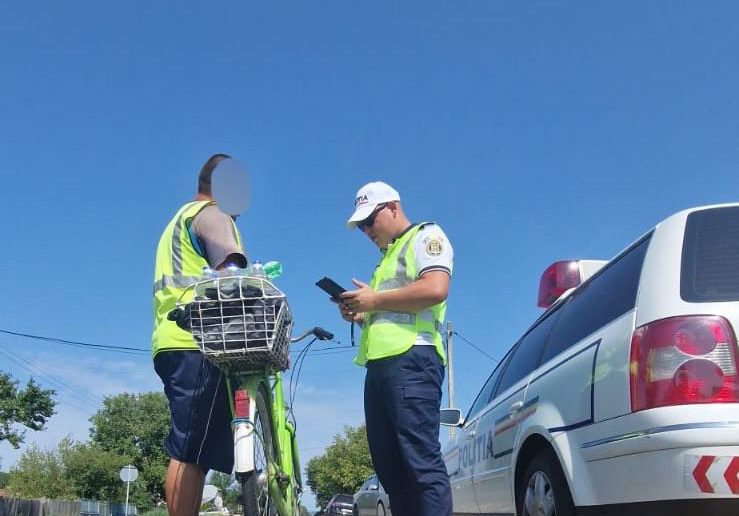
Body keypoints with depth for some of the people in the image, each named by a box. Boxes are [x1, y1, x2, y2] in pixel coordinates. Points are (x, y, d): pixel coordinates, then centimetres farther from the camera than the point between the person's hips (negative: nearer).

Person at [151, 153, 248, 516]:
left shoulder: (179, 220, 32)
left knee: (194, 451, 6)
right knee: (191, 450, -14)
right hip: (197, 343, -9)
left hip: (174, 342, 9)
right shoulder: (212, 214, 2)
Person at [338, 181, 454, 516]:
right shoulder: (388, 258, 32)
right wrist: (360, 314, 14)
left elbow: (435, 289, -14)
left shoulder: (426, 236, 6)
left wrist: (375, 300, -7)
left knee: (421, 460, -15)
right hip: (380, 364, 10)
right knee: (389, 467, 5)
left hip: (411, 360, -10)